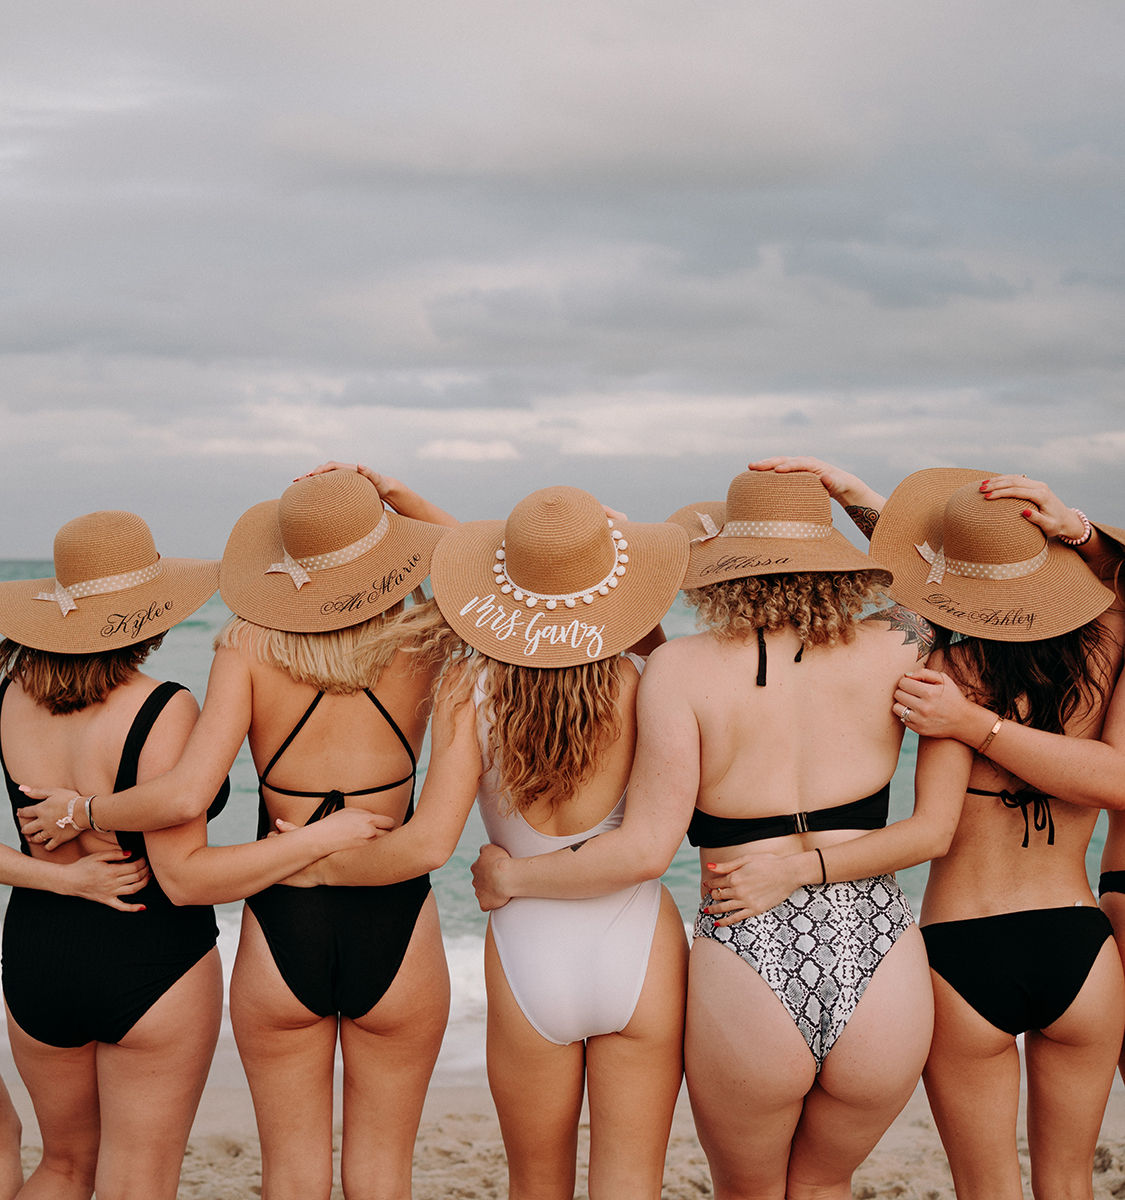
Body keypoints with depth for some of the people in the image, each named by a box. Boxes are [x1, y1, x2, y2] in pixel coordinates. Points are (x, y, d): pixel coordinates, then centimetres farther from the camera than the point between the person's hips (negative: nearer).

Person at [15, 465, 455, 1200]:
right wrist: (393, 494, 4)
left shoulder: (250, 649, -10)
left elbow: (186, 794, -20)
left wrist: (81, 811, -3)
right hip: (397, 932, 0)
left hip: (281, 933, 0)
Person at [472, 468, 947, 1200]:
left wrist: (510, 877, 5)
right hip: (882, 971, 2)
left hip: (751, 985, -2)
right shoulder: (894, 649, 0)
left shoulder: (685, 668, -5)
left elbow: (645, 849, -8)